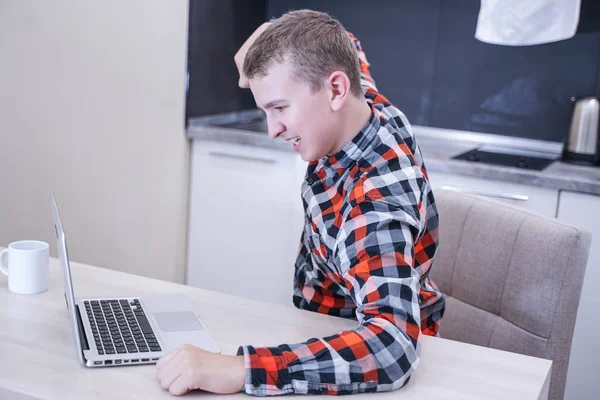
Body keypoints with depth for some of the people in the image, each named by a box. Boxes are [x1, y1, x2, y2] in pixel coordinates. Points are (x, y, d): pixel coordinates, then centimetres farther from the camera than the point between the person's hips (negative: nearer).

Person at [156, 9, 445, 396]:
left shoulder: (377, 202, -36)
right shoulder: (369, 106, -13)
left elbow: (391, 349, -47)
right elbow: (340, 50, 9)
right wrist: (268, 38, -8)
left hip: (360, 367, -7)